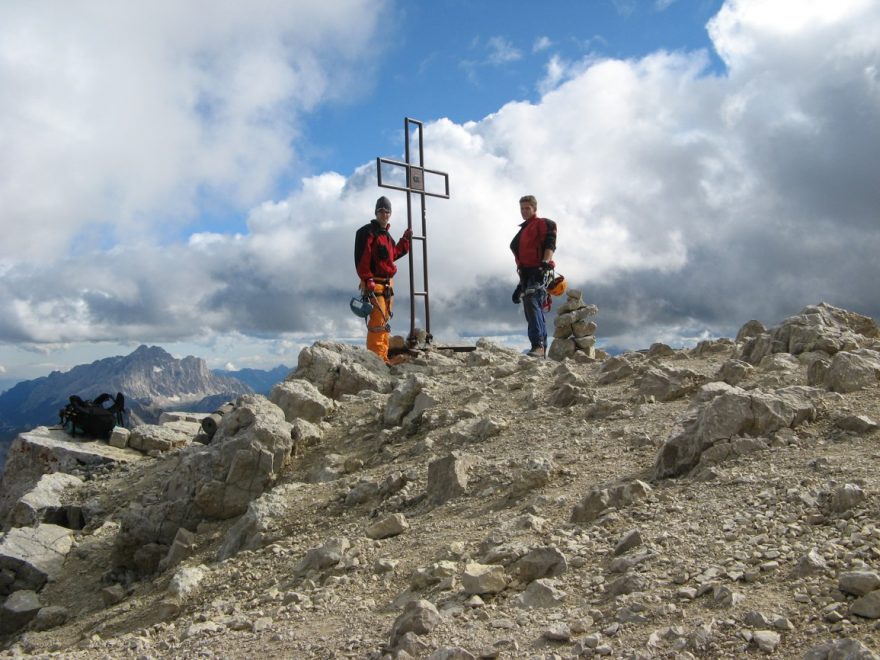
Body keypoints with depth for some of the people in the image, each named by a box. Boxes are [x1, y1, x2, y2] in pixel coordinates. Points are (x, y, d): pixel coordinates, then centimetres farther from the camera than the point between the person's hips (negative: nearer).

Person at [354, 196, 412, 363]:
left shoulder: (386, 235, 21)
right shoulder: (367, 232, -7)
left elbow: (394, 254, 31)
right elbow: (362, 259, -15)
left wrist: (405, 240, 26)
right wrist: (368, 281, -21)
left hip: (386, 285, 9)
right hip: (373, 284, -9)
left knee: (385, 322, 11)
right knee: (377, 322, -14)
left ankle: (383, 358, 16)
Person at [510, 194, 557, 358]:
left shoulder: (543, 224, 4)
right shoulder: (523, 230, 29)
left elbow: (550, 245, -12)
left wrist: (545, 262, -30)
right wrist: (521, 284, 27)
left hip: (537, 272, -9)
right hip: (526, 274, 9)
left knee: (532, 305, -26)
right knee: (533, 311, 8)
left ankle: (538, 345, -35)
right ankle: (542, 349, 11)